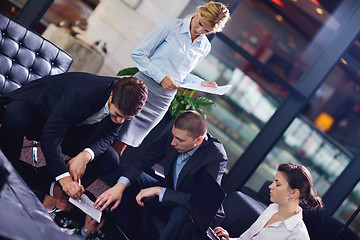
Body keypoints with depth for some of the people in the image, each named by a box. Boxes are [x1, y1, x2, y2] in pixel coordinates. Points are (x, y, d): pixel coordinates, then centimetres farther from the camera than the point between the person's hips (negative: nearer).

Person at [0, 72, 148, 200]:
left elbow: (107, 135, -8)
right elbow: (50, 136, -35)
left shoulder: (126, 103, -19)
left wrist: (86, 155, -28)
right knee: (15, 121, -42)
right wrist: (63, 177, -41)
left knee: (111, 161, -14)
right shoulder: (83, 93, -38)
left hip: (71, 125, 6)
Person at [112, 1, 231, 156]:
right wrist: (161, 77, -13)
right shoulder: (171, 26, -6)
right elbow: (138, 54, -6)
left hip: (163, 100, 4)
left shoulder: (205, 48, 9)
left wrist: (202, 83, 5)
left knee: (121, 147, 5)